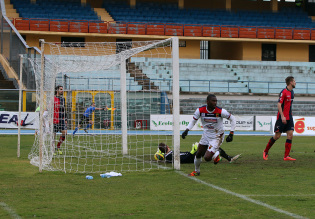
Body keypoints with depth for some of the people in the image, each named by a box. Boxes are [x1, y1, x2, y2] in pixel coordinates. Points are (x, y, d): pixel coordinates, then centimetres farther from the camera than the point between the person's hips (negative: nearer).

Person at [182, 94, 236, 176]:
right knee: (198, 154, 14)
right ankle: (196, 171, 42)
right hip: (206, 135, 4)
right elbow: (193, 120, 2)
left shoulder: (220, 111, -23)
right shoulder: (200, 110, -15)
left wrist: (231, 134, -13)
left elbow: (232, 119, -8)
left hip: (217, 137, -4)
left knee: (207, 158, -17)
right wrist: (187, 130, -14)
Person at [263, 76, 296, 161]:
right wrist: (282, 116, -24)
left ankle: (286, 156, -4)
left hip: (289, 118, 7)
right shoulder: (283, 92, -13)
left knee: (290, 135, -4)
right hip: (282, 118, -7)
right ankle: (266, 151, 16)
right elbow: (279, 104, -18)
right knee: (277, 136, -3)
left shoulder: (292, 92, 12)